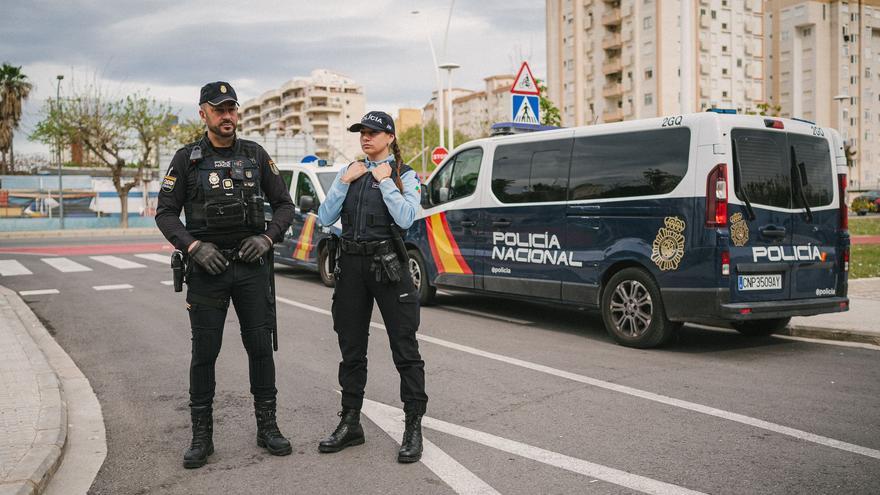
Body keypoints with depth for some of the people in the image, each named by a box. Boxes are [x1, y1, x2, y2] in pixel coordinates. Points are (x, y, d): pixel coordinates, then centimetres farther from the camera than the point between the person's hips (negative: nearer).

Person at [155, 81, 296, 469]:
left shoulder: (255, 155, 8)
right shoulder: (187, 159, 3)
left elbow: (284, 204, 10)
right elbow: (165, 213, 2)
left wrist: (267, 237, -6)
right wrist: (193, 246, -13)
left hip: (252, 265, 2)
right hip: (207, 267, -1)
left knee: (260, 347, 5)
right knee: (204, 352, 3)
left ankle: (267, 427, 18)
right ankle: (202, 436, 15)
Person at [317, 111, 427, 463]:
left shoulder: (404, 175, 1)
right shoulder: (349, 171, 11)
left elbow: (405, 218, -17)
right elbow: (325, 218, 2)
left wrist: (384, 180, -11)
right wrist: (344, 181, -4)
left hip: (387, 264, -4)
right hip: (351, 265, 4)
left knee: (404, 348, -1)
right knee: (351, 349, 11)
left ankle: (414, 429, 8)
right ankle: (350, 424, 24)